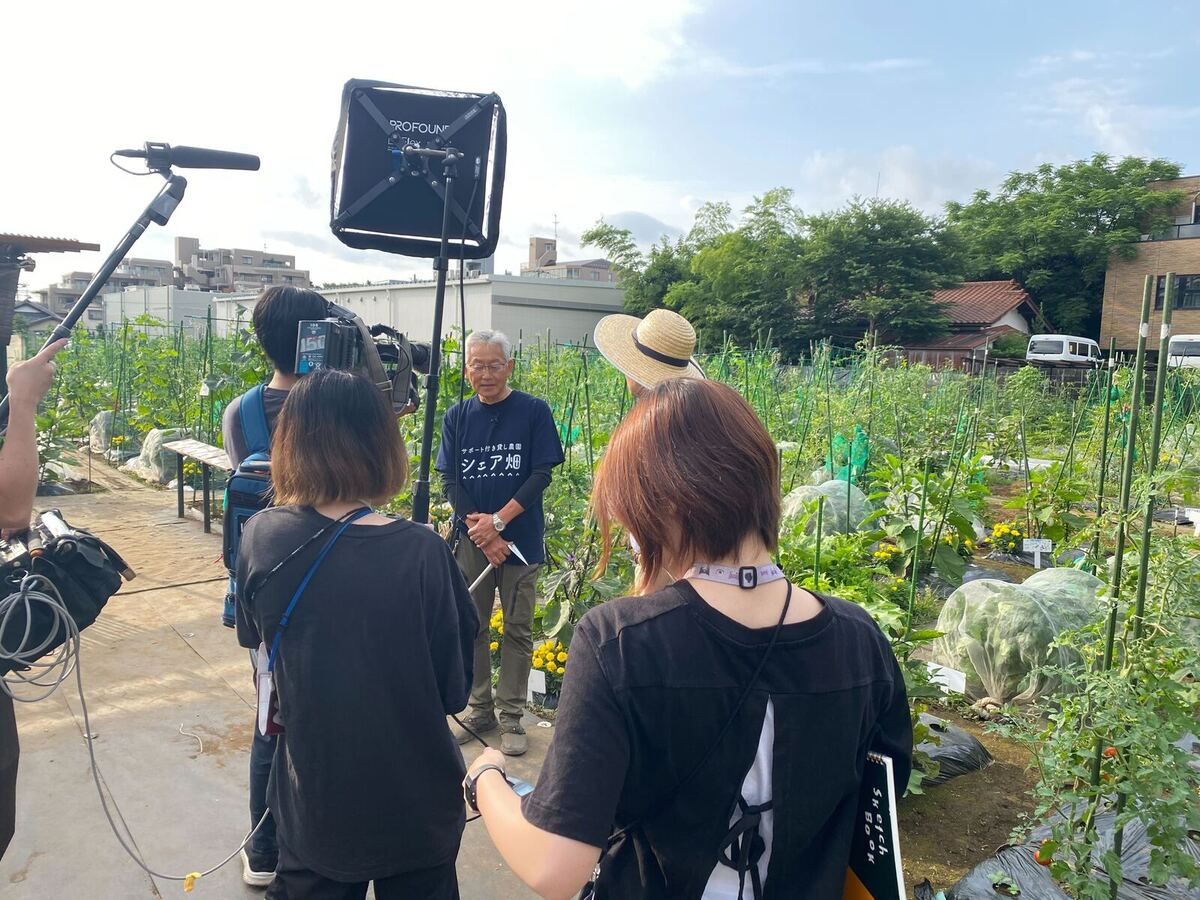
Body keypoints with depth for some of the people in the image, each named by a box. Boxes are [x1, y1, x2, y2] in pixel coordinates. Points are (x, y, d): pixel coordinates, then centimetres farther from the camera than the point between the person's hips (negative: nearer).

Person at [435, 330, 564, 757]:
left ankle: (511, 717, 18)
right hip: (470, 540, 3)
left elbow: (541, 474, -8)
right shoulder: (457, 416, 3)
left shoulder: (533, 412, -5)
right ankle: (480, 708, 27)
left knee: (517, 629, 5)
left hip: (521, 539, -2)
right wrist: (481, 532, -11)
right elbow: (450, 480, 0)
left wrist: (498, 520, -16)